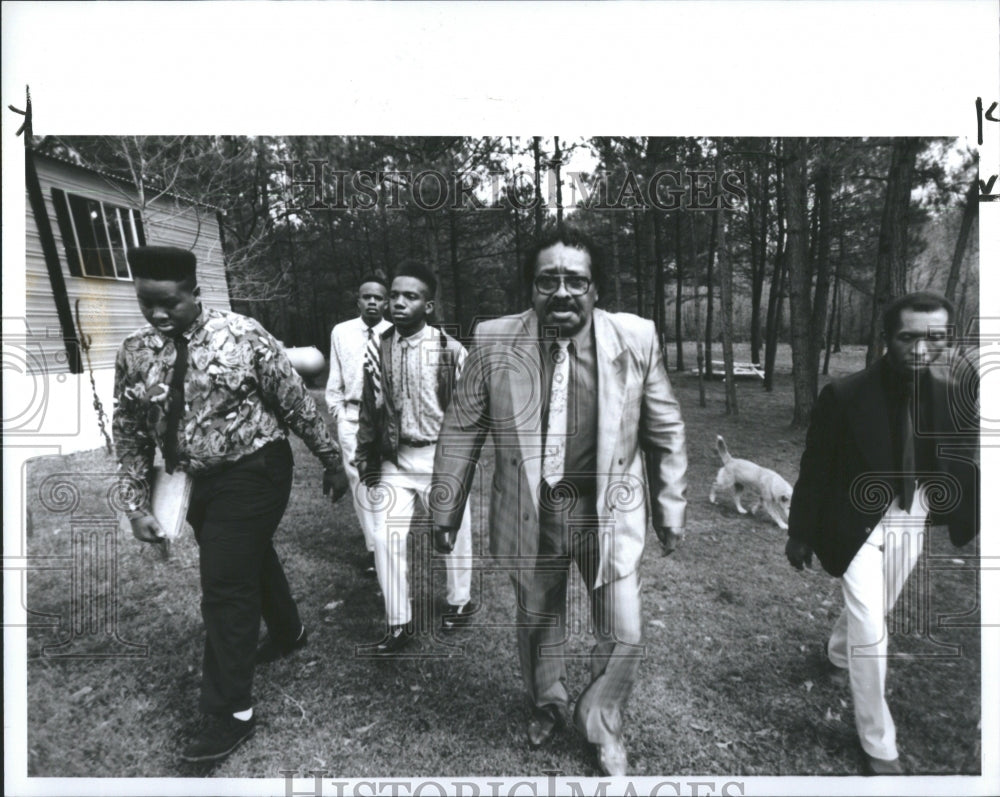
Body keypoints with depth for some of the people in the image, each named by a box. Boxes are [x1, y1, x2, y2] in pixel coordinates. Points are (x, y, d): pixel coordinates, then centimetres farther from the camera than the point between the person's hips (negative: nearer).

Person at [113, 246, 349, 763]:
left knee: (226, 584, -4)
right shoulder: (134, 354, -1)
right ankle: (288, 633, 51)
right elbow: (130, 435, 5)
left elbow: (296, 402, -11)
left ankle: (231, 714, 15)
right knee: (251, 560, 23)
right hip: (196, 482, 6)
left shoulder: (242, 336, -16)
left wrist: (331, 461, -5)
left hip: (253, 473, -6)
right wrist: (137, 505, 1)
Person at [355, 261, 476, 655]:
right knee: (386, 537, 1)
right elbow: (370, 407, 8)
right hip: (394, 460, 3)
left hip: (439, 458, -3)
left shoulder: (449, 350, -10)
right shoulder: (379, 349, 2)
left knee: (452, 531, 13)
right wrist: (366, 455, 8)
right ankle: (399, 623, 20)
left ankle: (460, 601, 38)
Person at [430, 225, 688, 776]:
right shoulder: (493, 341, -11)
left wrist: (670, 509, 5)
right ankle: (548, 703, 54)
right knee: (536, 620, 21)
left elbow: (665, 432, 0)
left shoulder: (637, 339, -11)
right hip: (530, 512, 1)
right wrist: (446, 511, 2)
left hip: (609, 513, 0)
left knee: (623, 636, 7)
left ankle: (601, 724, 41)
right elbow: (462, 430, -2)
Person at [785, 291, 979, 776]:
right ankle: (879, 745, 16)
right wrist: (800, 534, -7)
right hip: (860, 525, -5)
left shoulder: (947, 397, -6)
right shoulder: (844, 396, -19)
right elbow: (815, 469, -12)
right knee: (870, 631, -4)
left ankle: (839, 650, 57)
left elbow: (957, 464, 2)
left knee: (873, 611, 24)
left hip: (910, 524, 5)